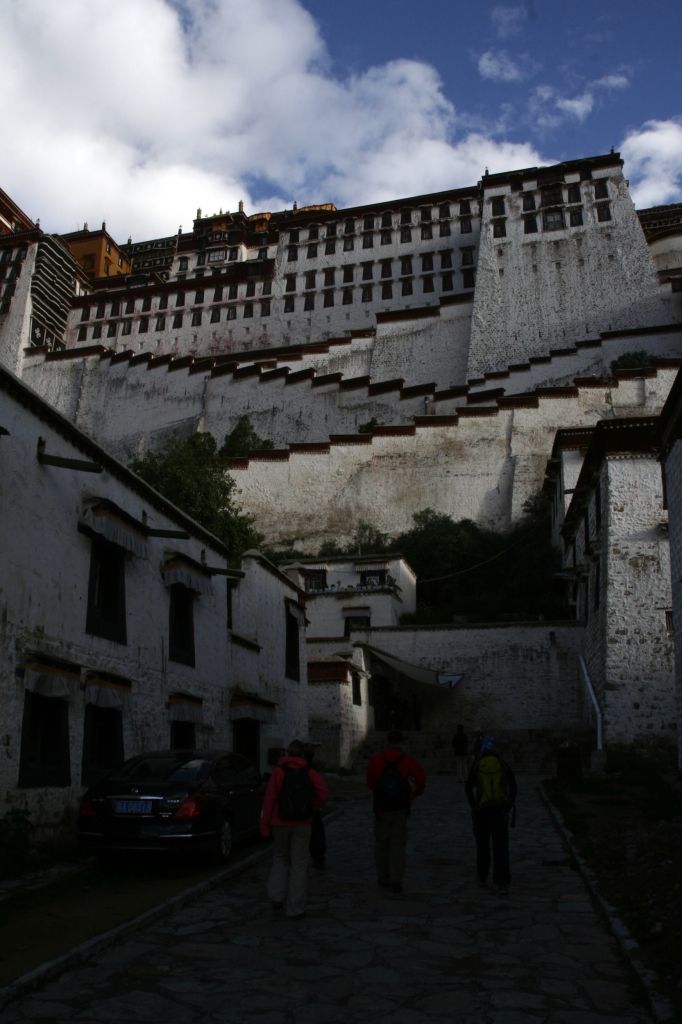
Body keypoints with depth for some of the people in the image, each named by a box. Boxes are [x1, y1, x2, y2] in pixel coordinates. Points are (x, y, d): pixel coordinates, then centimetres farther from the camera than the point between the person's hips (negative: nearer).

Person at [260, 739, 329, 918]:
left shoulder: (278, 772, -3)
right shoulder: (310, 772, 0)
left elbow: (269, 800, -8)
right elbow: (323, 794, -14)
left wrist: (264, 826, -3)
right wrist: (311, 808, 3)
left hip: (280, 823, 0)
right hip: (302, 824, 0)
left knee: (280, 858, 20)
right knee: (299, 864, 8)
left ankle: (277, 895, 6)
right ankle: (295, 908, 9)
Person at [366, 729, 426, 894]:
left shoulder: (376, 760, -7)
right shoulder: (406, 761, -7)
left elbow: (370, 783, -10)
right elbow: (421, 775, -14)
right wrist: (417, 792, 4)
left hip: (381, 808, 0)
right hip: (400, 810, 0)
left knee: (381, 844, 14)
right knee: (398, 845, 6)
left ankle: (383, 878, 21)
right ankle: (396, 880, 2)